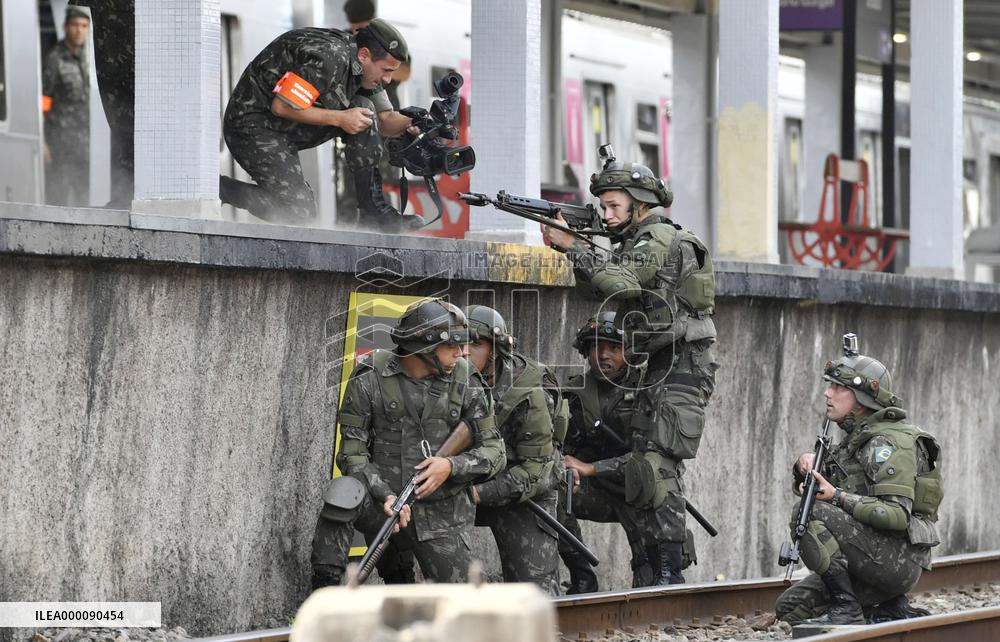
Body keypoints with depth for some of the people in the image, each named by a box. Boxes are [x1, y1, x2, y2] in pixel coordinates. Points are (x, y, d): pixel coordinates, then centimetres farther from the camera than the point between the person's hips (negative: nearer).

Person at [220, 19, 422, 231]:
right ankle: (216, 186, -4)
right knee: (300, 212, -18)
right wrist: (340, 118, -22)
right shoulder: (329, 58, -26)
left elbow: (385, 121, 7)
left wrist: (411, 122, -16)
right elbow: (281, 107, -26)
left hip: (290, 128, 9)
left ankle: (372, 205, -3)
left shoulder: (365, 69, 3)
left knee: (364, 110, -5)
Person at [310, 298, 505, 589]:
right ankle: (323, 594, -29)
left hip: (440, 516, 2)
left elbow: (494, 451, 3)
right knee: (344, 492, -34)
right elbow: (352, 454, -8)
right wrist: (385, 496, -25)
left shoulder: (464, 382, 0)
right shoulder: (369, 381, -7)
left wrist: (451, 466, -18)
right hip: (383, 506, -2)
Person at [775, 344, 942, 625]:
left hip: (898, 558, -10)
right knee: (790, 608, 8)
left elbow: (897, 515, -25)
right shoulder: (856, 438, 17)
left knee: (810, 514, -24)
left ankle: (846, 608, -19)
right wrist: (805, 467, -2)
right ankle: (893, 609, 10)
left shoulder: (887, 442, -14)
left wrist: (837, 497, -28)